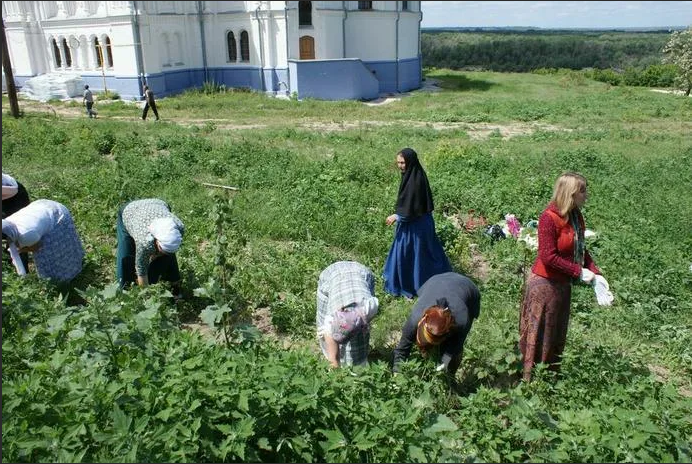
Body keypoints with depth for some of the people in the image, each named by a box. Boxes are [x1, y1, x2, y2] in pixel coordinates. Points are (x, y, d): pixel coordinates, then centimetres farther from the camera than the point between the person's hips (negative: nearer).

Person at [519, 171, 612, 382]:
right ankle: (529, 379, 19)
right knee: (539, 334, 4)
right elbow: (548, 256, -23)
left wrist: (595, 273, -1)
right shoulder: (549, 217, -22)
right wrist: (579, 272, -18)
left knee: (558, 334, 19)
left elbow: (580, 249, 10)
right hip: (545, 284, -8)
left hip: (563, 284, 8)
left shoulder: (576, 216, 3)